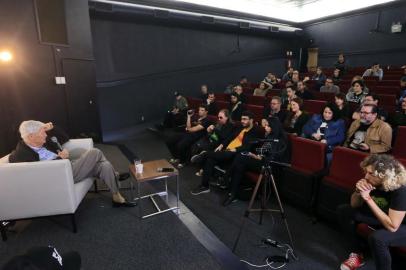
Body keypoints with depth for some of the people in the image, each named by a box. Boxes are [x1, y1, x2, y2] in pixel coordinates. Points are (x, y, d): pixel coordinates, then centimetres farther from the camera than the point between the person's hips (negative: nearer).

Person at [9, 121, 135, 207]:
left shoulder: (41, 141, 10)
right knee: (95, 152, -15)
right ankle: (114, 175, 9)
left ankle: (117, 198, 3)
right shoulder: (20, 154, -14)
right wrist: (60, 158, -16)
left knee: (104, 165, -11)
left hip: (69, 165, 8)